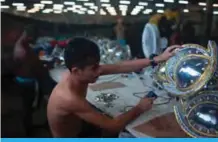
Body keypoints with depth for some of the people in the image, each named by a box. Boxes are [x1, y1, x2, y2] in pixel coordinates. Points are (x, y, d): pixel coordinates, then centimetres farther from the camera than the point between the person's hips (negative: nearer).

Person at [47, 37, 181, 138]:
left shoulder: (76, 73, -18)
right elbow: (113, 126, -34)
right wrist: (139, 108, -19)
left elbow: (121, 67, -19)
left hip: (77, 128, 7)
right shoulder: (70, 98, -40)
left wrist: (158, 59, -21)